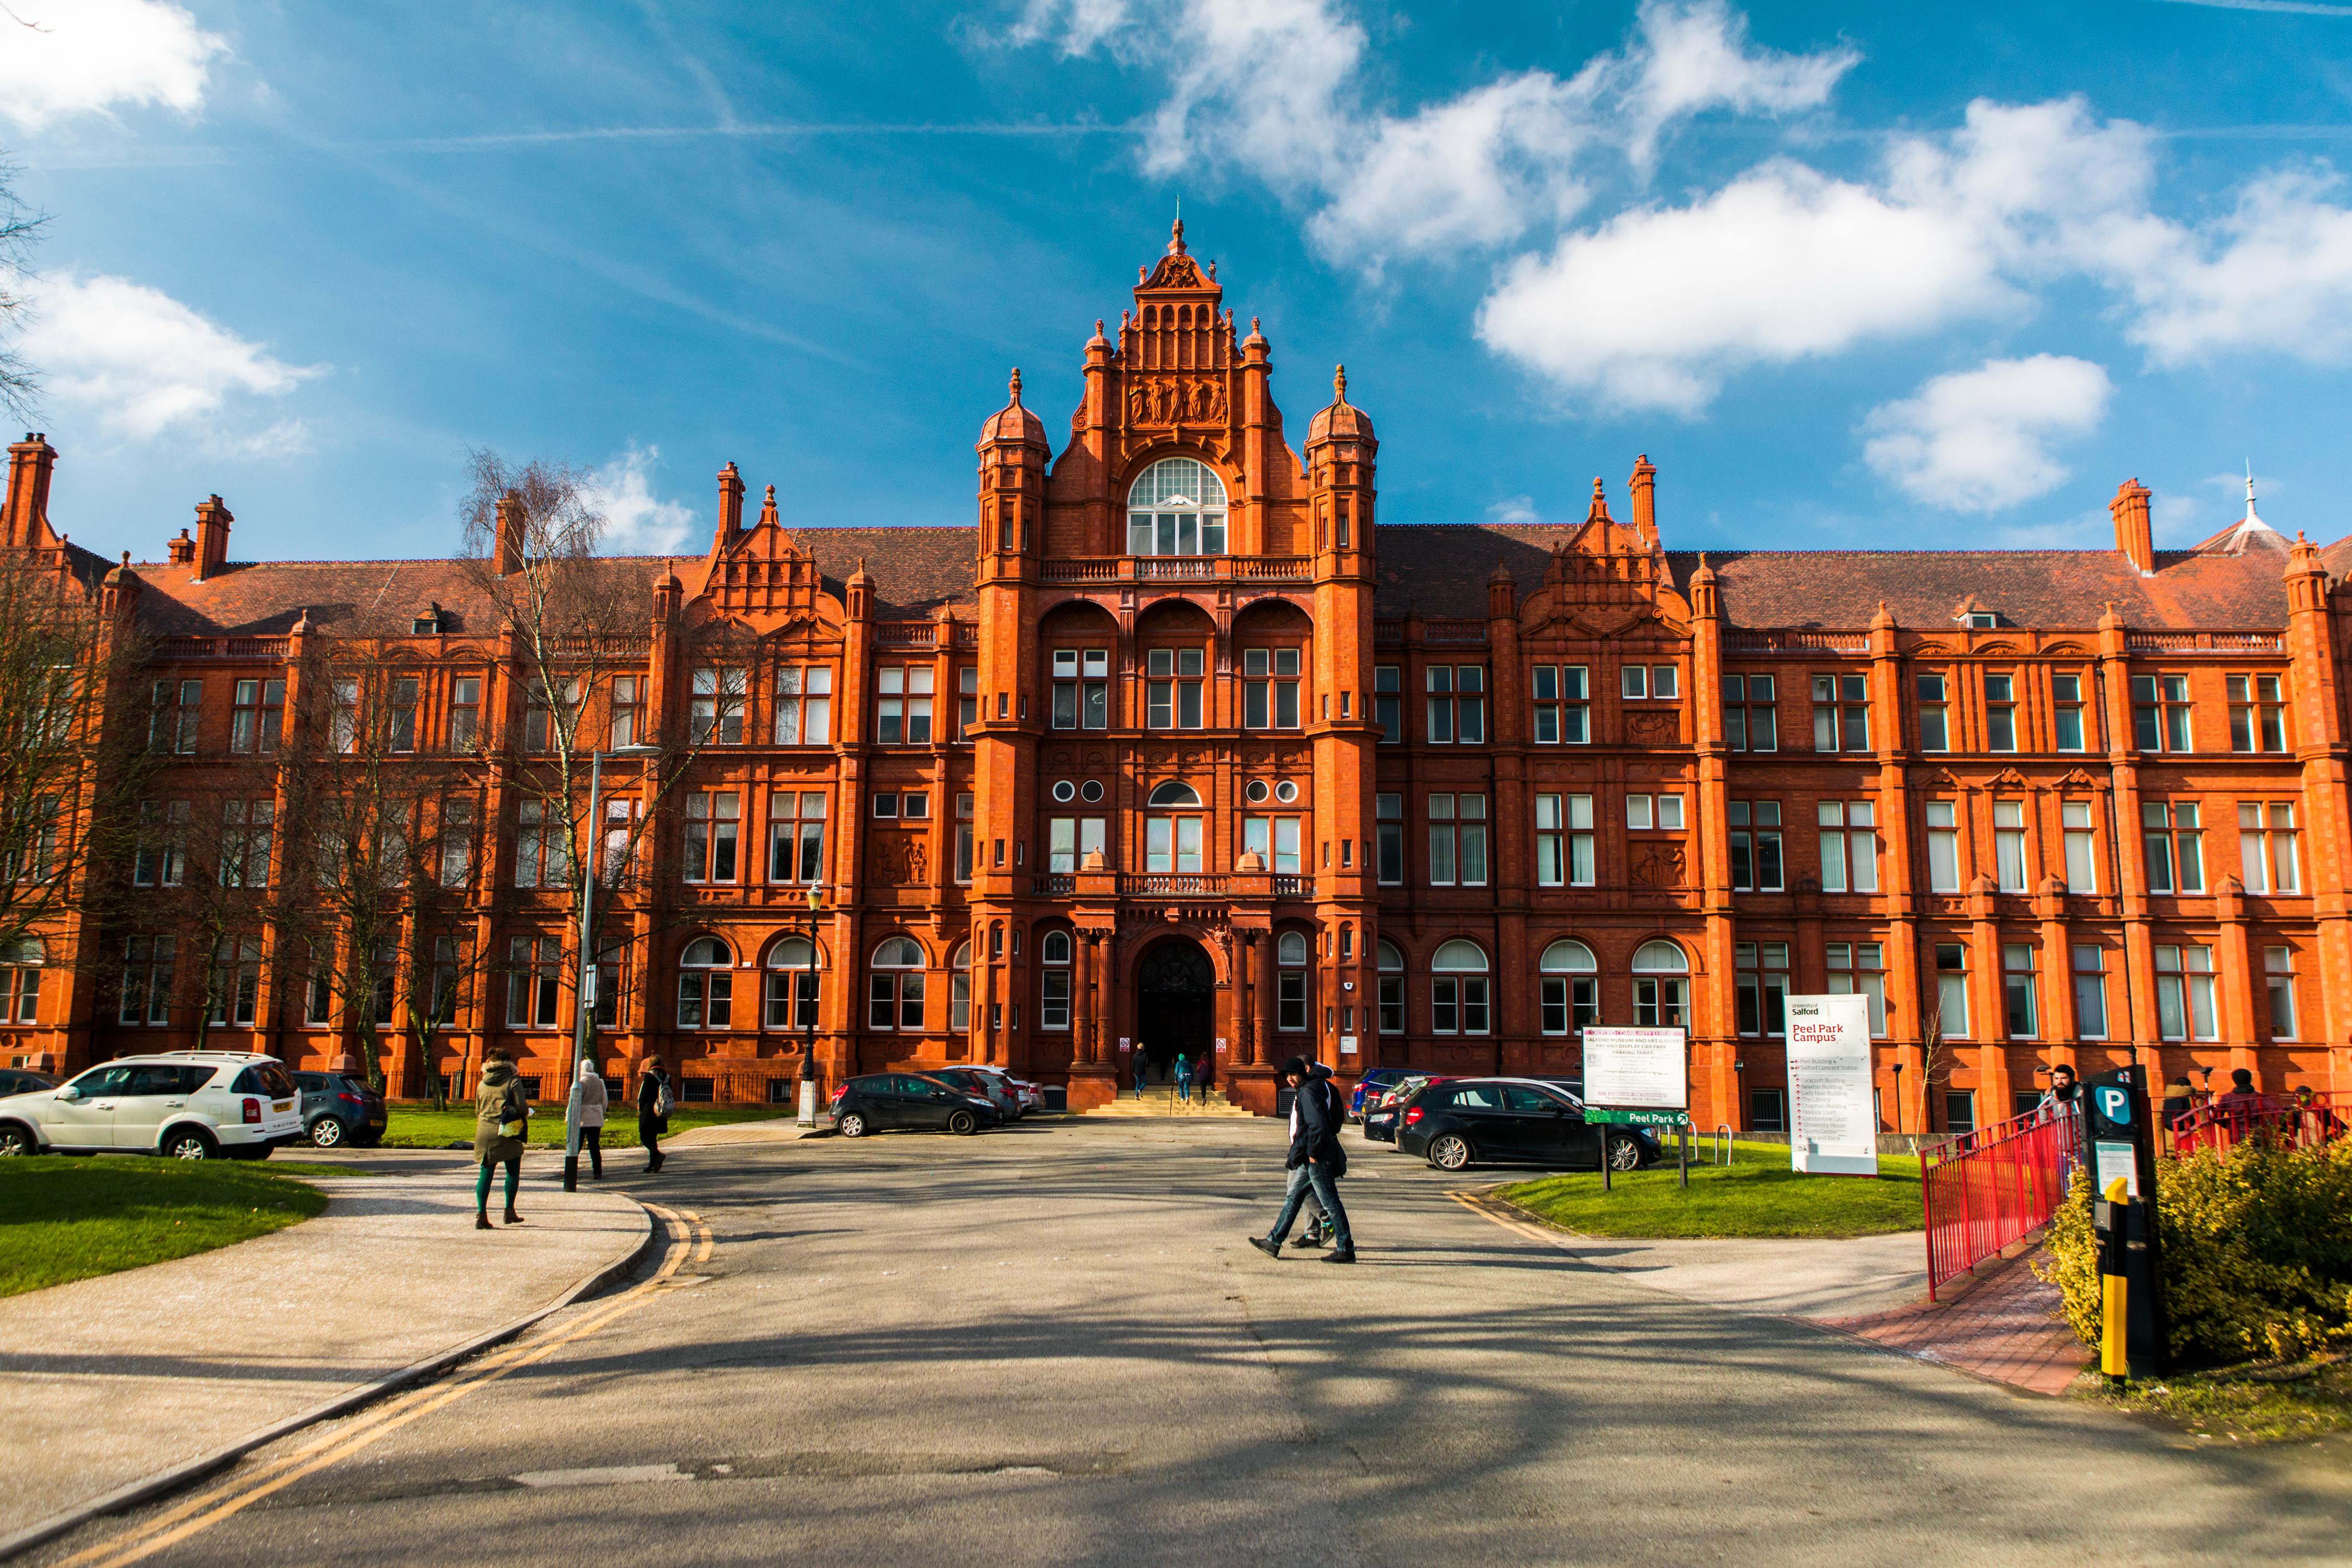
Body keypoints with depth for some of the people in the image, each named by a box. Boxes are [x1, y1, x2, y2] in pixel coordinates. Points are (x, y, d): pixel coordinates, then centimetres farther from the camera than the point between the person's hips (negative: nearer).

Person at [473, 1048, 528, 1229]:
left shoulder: (482, 1084, 8)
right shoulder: (513, 1081, -6)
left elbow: (478, 1111, 14)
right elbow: (522, 1107, -12)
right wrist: (527, 1112, 10)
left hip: (484, 1133, 4)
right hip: (507, 1133, -4)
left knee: (485, 1173, 5)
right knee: (513, 1172, 11)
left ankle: (481, 1215, -5)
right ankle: (509, 1212, 14)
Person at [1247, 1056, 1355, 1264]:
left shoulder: (1309, 1091, -14)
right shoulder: (1303, 1091, 16)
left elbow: (1318, 1124, -24)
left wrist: (1314, 1153, -20)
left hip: (1317, 1156, -11)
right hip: (1310, 1156, 11)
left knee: (1330, 1202, -5)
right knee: (1293, 1197, 13)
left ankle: (1346, 1250, 1)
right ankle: (1274, 1241, 19)